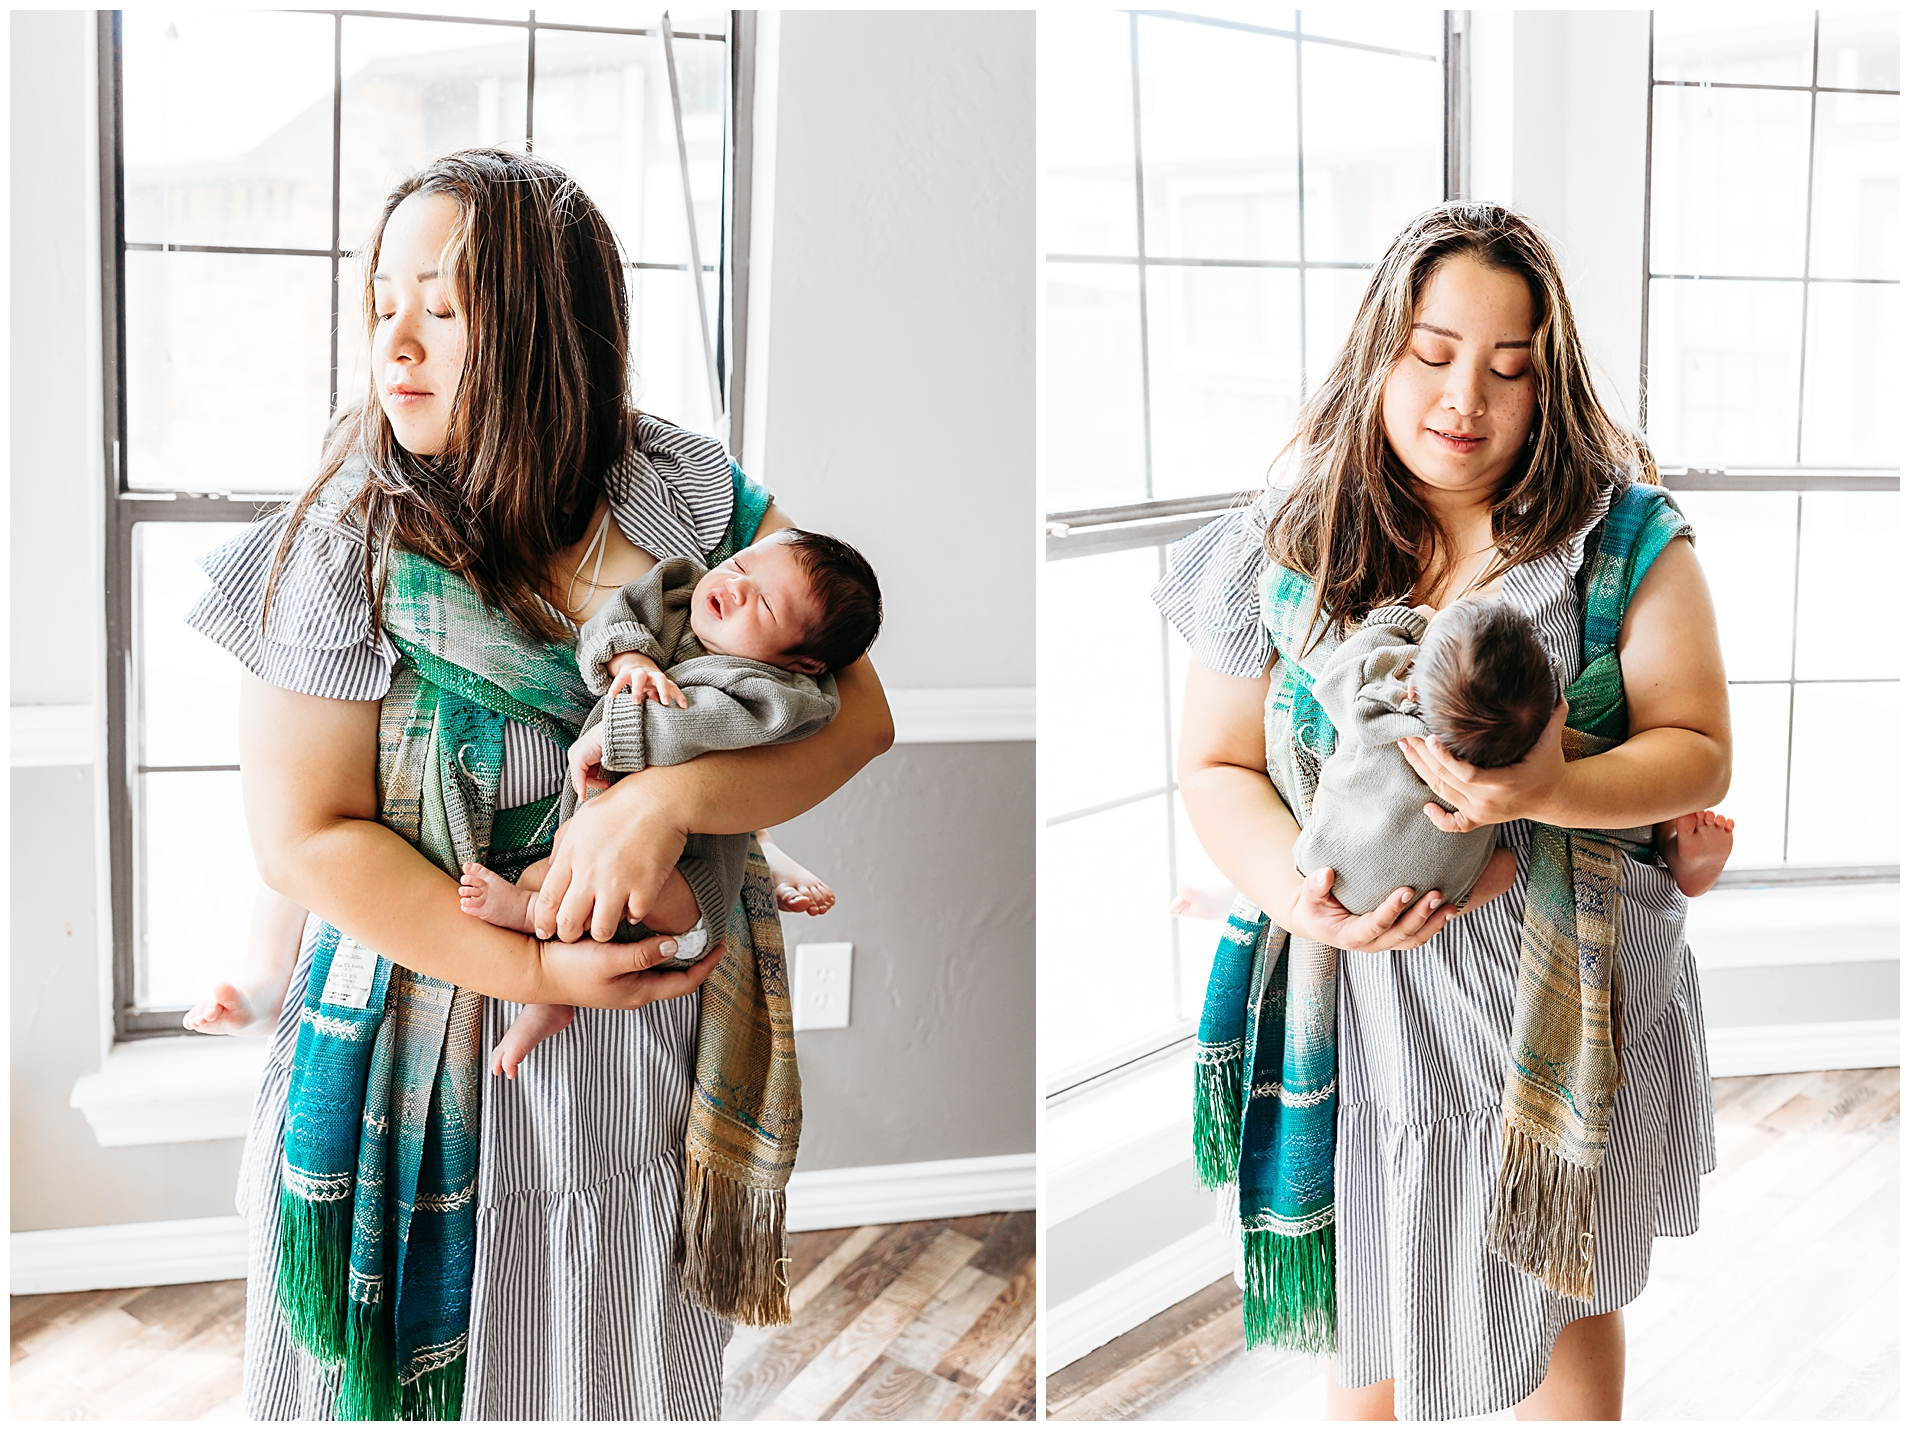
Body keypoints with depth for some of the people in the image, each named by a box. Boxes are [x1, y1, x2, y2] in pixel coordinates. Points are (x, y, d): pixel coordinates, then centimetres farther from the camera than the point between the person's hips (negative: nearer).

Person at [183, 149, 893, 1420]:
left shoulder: (688, 496, -5)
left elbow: (856, 710, -9)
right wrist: (538, 970, -20)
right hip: (433, 1068, -2)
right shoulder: (346, 549, -10)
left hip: (657, 1075, 2)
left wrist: (670, 800, -26)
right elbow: (305, 838, -12)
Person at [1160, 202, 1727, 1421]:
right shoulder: (1288, 554, -6)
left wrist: (1556, 791, -28)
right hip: (1363, 1006, 0)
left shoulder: (1628, 542, -7)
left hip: (1568, 1008, 0)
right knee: (1371, 1331, 16)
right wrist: (1297, 889, -20)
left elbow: (1700, 753, -8)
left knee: (1567, 1299, 21)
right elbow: (1217, 767, -1)